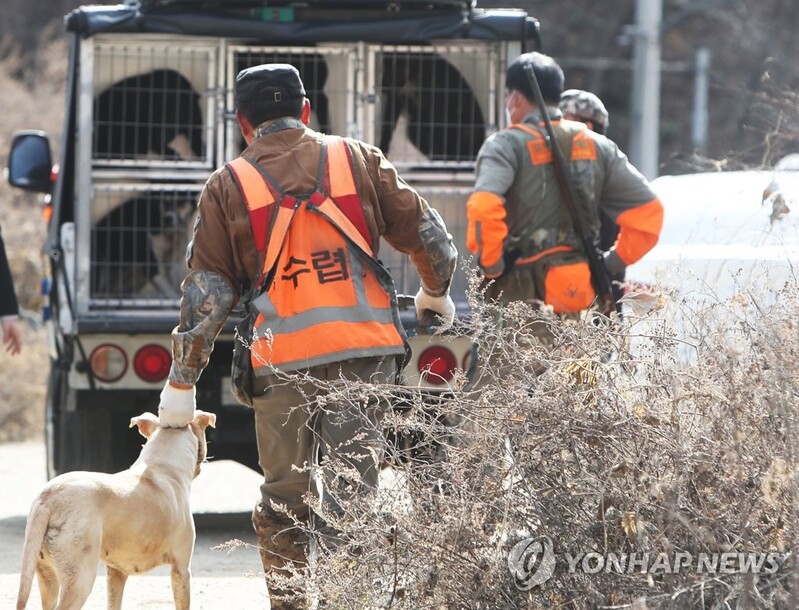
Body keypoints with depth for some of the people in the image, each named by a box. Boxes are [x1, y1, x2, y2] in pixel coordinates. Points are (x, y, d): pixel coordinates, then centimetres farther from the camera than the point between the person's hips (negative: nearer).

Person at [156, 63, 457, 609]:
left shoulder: (229, 186, 7)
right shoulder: (359, 160, 10)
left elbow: (208, 290, 5)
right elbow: (427, 234, 14)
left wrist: (182, 382, 9)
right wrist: (436, 293, 34)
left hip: (283, 363, -1)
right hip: (367, 351, 1)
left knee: (285, 498, 9)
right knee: (357, 485, 0)